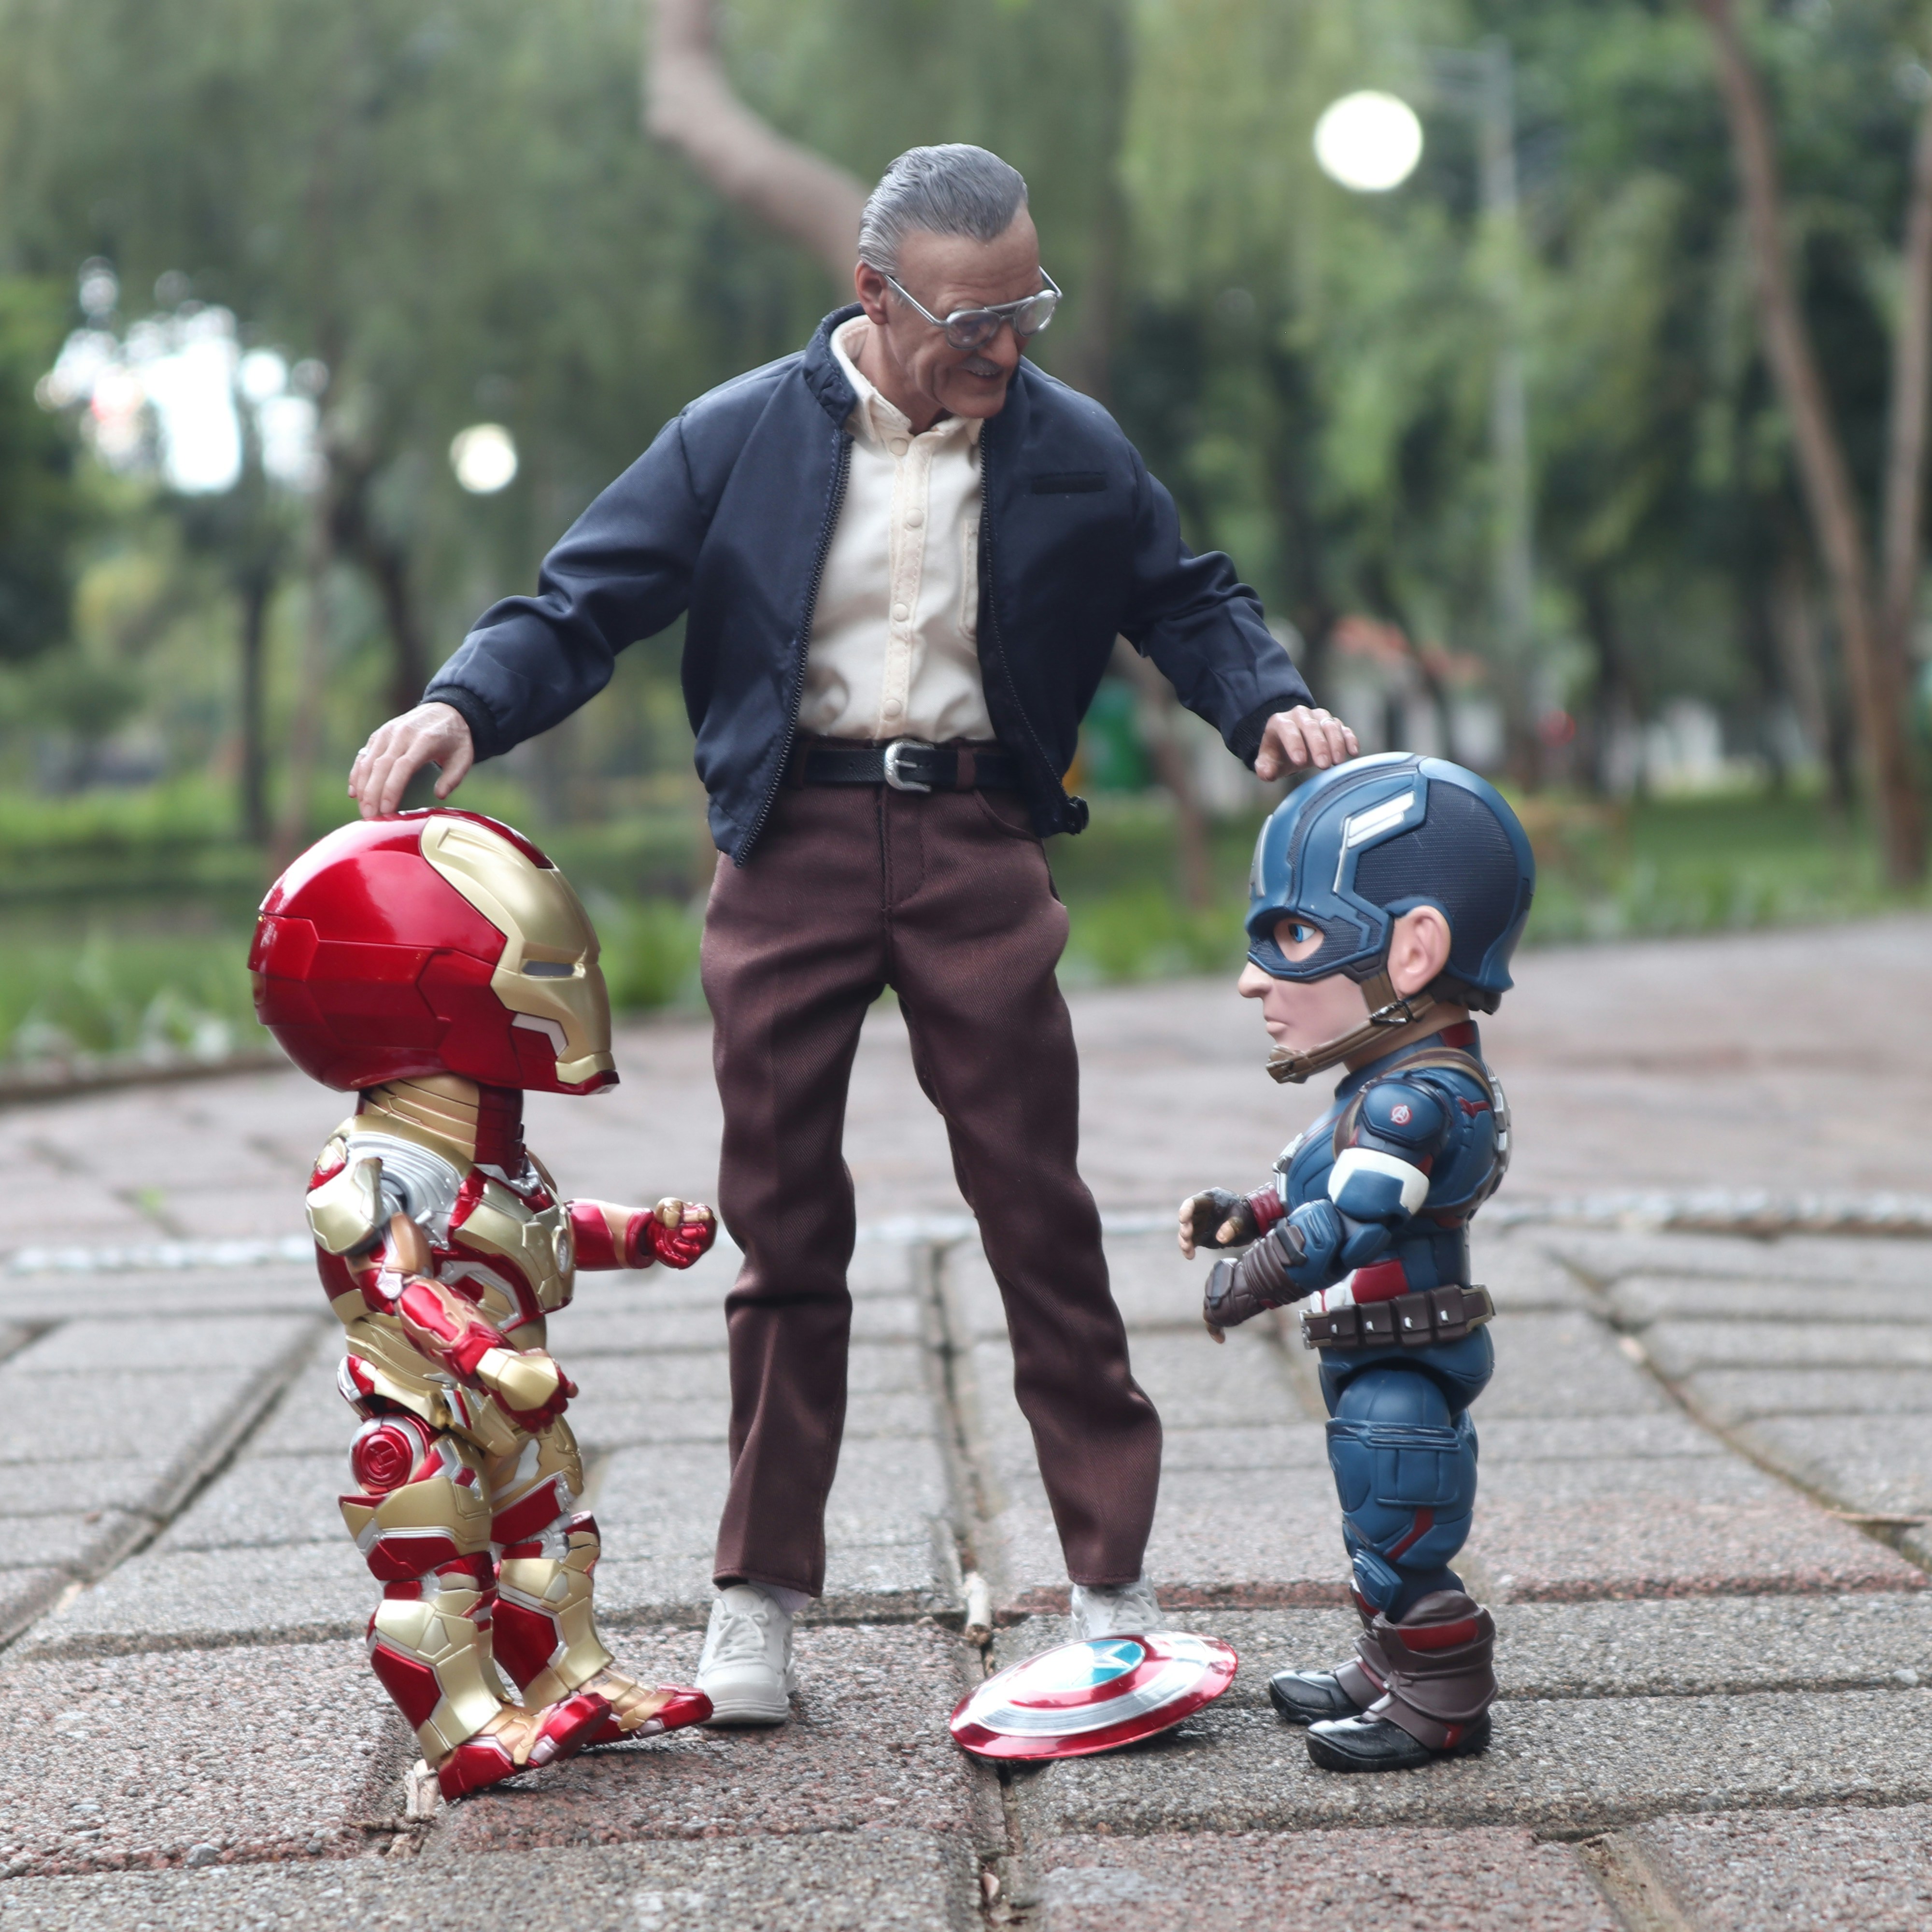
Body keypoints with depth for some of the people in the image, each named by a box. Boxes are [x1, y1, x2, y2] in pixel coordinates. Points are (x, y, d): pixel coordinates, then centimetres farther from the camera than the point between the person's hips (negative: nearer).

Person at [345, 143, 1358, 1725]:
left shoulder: (1075, 450, 6)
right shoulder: (739, 438, 1)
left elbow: (1189, 602, 15)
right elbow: (583, 603, 0)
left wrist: (1271, 703, -6)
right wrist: (465, 705, -19)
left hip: (978, 845, 1)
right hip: (793, 840, 0)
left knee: (1041, 1218, 1)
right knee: (786, 1231, 4)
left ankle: (1113, 1580, 10)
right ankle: (760, 1599, 14)